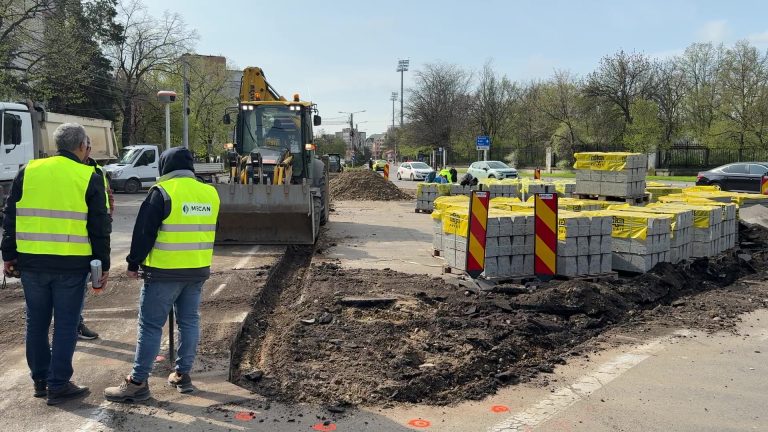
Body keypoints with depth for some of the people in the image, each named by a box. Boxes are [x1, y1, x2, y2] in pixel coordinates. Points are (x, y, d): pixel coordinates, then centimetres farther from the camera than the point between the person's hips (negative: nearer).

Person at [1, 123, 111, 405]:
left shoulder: (28, 172, 6)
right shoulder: (89, 178, -4)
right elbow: (100, 227, -4)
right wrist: (103, 265, 1)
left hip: (32, 262, 4)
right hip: (71, 265, -3)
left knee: (37, 322, 15)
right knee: (66, 325, 5)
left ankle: (40, 379, 26)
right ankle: (58, 385, 9)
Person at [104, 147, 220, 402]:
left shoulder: (163, 192, -11)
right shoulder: (210, 193, 7)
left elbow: (144, 231, -10)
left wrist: (133, 263, 0)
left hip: (164, 271, -6)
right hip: (198, 270, 6)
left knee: (150, 325, 0)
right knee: (189, 321, 14)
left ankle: (138, 383, 4)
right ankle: (183, 374, 21)